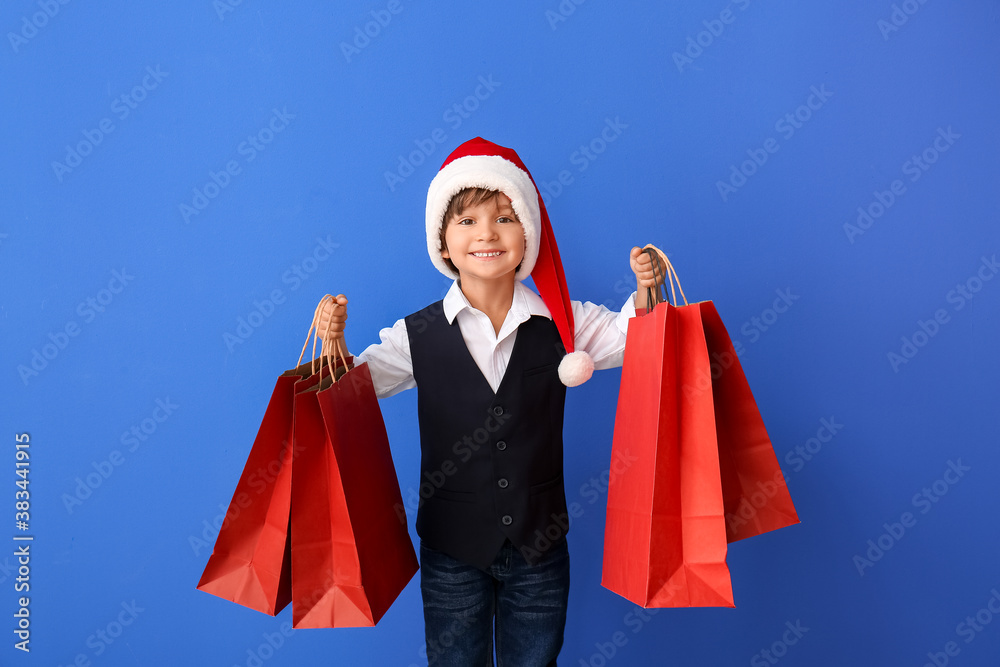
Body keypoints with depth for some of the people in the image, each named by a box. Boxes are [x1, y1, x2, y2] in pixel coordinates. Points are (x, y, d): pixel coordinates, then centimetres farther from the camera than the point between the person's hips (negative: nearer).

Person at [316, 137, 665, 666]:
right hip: (451, 552, 0)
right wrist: (333, 343, -21)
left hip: (540, 546, 1)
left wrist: (645, 292, -22)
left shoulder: (562, 323, -6)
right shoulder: (417, 336, -9)